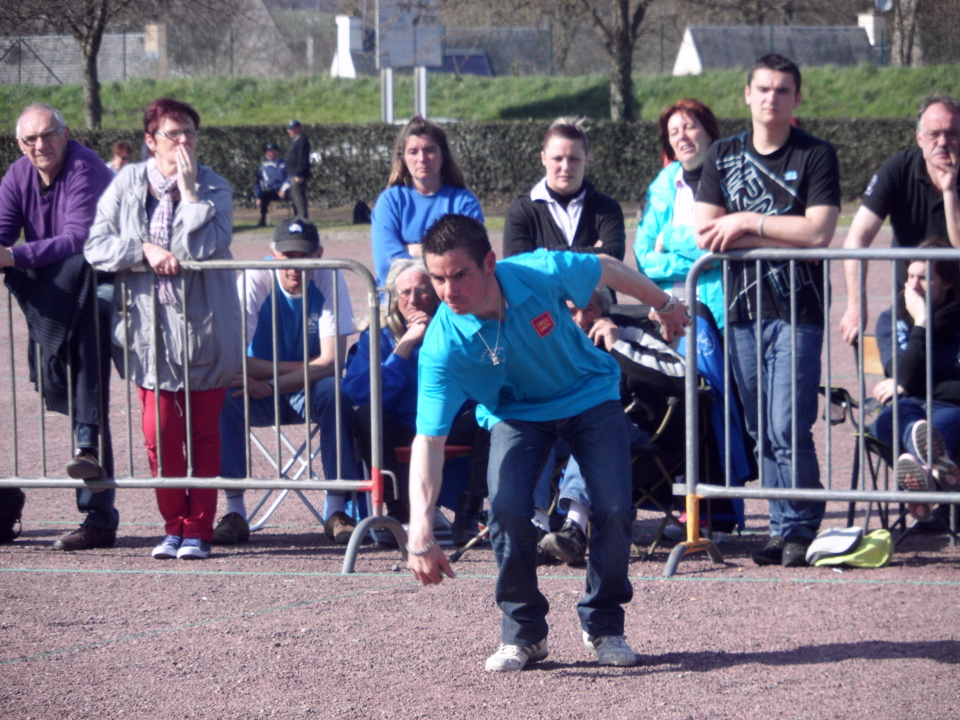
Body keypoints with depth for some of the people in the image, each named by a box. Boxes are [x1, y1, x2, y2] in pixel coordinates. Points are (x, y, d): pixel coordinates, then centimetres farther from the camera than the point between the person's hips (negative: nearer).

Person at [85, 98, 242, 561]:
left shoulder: (214, 189, -3)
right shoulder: (127, 185, 1)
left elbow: (204, 248, -18)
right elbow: (96, 246, -5)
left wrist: (189, 191, -17)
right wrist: (145, 251, -18)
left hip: (203, 329, -1)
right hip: (151, 330, 1)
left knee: (203, 432, 4)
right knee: (159, 432, -1)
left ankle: (198, 530, 10)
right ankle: (174, 526, 13)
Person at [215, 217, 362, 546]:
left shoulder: (329, 279, -14)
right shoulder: (254, 281, -15)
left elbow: (332, 361, -21)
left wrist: (270, 386, -31)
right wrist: (299, 367, -20)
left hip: (309, 394, 0)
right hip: (262, 396, 0)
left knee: (334, 392, -33)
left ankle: (337, 509, -26)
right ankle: (234, 512, -26)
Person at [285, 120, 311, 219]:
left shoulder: (302, 140, -14)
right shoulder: (295, 140, 19)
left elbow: (302, 159, -21)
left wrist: (299, 175, -25)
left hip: (298, 176, -11)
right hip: (293, 175, 11)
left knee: (299, 199, -11)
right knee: (295, 199, 15)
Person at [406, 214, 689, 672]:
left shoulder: (541, 274, -31)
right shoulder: (443, 345, -31)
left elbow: (605, 269, -8)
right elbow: (428, 438, -32)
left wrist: (662, 303, 10)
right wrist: (421, 533, -42)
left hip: (590, 397, 0)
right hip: (515, 413, 0)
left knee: (613, 509, -15)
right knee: (507, 510, -23)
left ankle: (604, 627, 8)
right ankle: (522, 633, -1)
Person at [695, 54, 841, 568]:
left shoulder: (816, 156, 0)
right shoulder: (723, 156, 11)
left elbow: (818, 232, -12)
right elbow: (704, 235, 1)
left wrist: (746, 223, -8)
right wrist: (781, 235, -6)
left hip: (797, 312, -4)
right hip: (743, 309, 4)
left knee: (789, 428, -11)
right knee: (762, 431, 6)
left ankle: (800, 531, -3)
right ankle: (781, 527, 11)